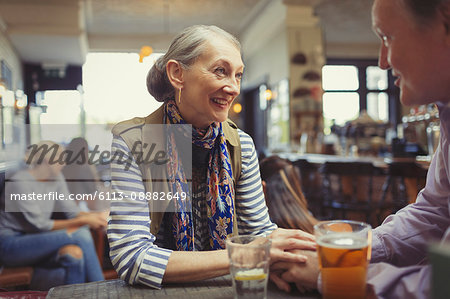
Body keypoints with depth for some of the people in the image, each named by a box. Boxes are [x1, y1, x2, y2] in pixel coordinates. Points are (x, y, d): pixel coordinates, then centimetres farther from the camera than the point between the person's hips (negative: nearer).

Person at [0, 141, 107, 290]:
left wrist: (94, 216, -20)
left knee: (75, 254, -28)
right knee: (79, 235, -26)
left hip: (35, 241, 7)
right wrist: (83, 221, -24)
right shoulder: (20, 181, -19)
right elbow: (39, 225, -21)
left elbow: (72, 212, 2)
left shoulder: (56, 177, 3)